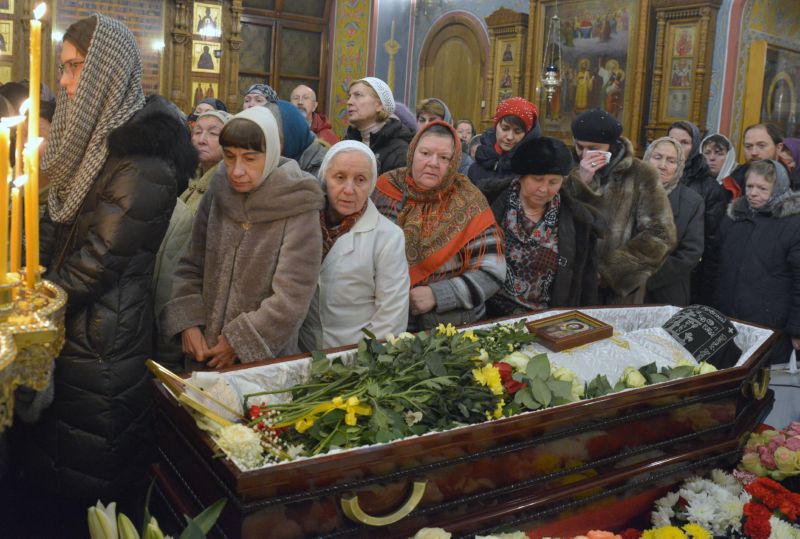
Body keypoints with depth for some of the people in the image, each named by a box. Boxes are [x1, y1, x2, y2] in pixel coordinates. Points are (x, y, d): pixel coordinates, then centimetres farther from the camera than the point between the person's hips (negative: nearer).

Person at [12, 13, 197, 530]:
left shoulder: (143, 157, -20)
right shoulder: (98, 135, 9)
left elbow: (102, 256, -21)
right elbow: (59, 227, 11)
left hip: (104, 334, -8)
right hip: (72, 318, 8)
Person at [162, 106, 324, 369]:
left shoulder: (297, 209, -14)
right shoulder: (217, 194, -1)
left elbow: (292, 297, -15)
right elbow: (192, 266, 7)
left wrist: (239, 341, -13)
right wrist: (188, 324, -5)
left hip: (264, 359, -4)